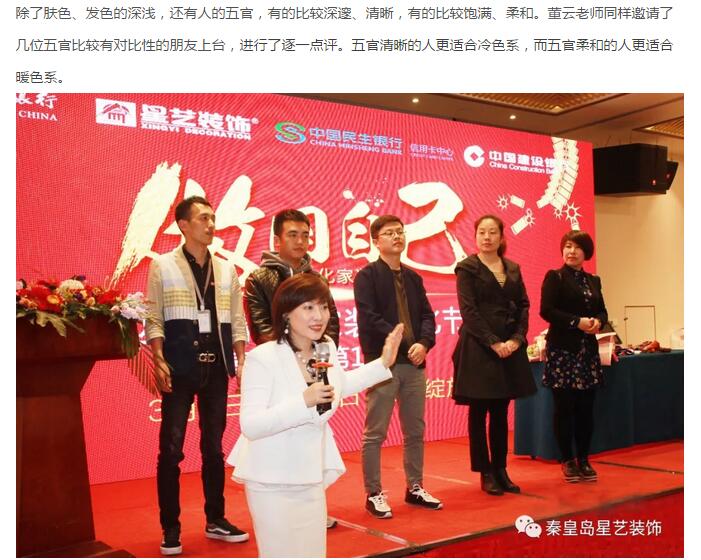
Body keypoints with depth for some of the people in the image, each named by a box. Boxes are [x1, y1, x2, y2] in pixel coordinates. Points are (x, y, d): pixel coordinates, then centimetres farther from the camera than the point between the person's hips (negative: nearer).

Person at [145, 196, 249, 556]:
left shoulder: (226, 269, 11)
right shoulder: (162, 266, 0)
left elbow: (236, 320, 11)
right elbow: (153, 319, -4)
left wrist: (241, 362, 4)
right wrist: (160, 361, -14)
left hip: (216, 368, 4)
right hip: (180, 368, -3)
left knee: (214, 446, 11)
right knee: (171, 448, -1)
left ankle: (215, 520, 22)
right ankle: (170, 529, 10)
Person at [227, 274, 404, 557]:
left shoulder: (327, 347, 0)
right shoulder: (262, 358, -21)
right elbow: (250, 425, -27)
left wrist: (383, 363, 18)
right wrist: (304, 401, -35)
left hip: (312, 476, 7)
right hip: (273, 482, -6)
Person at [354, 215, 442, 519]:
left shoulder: (413, 277, 15)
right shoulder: (367, 276, -4)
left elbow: (427, 315, 10)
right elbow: (370, 319, -14)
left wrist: (424, 343, -10)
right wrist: (405, 343, -15)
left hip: (413, 364, 6)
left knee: (415, 431, 13)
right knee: (375, 433, 0)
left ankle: (415, 488, 25)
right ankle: (374, 494, 10)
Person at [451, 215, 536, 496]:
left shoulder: (513, 269, 13)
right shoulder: (467, 268, -2)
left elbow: (523, 306, 8)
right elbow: (469, 311, -10)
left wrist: (517, 338, -7)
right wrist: (494, 343, -16)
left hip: (510, 346, 5)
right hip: (478, 348, -5)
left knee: (500, 413, 11)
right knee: (479, 412, 3)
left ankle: (501, 470, 19)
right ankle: (485, 473, 11)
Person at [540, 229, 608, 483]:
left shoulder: (593, 281, 15)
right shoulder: (554, 277, -2)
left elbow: (602, 310, 15)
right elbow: (546, 310, -12)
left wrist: (598, 321, -7)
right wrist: (577, 322, -18)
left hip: (588, 350, 5)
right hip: (562, 349, -5)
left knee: (586, 407, 6)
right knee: (564, 407, 0)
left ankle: (584, 459, 17)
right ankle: (567, 460, 11)